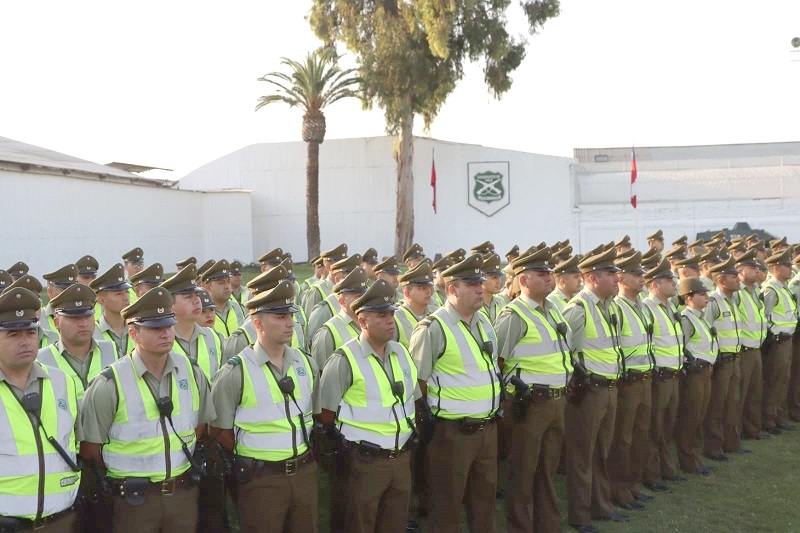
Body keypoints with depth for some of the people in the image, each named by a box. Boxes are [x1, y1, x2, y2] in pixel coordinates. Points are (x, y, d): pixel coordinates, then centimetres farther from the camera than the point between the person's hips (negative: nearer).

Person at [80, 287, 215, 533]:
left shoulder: (192, 372, -1)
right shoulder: (110, 384, -13)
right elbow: (89, 448, -6)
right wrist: (122, 476, 4)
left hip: (184, 493, 4)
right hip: (134, 499, -3)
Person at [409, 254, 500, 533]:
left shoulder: (484, 321, 7)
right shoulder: (433, 329, -17)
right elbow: (418, 381, -12)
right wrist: (434, 413, -4)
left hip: (488, 427, 7)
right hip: (452, 431, -7)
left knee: (485, 495, 19)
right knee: (447, 502, 6)